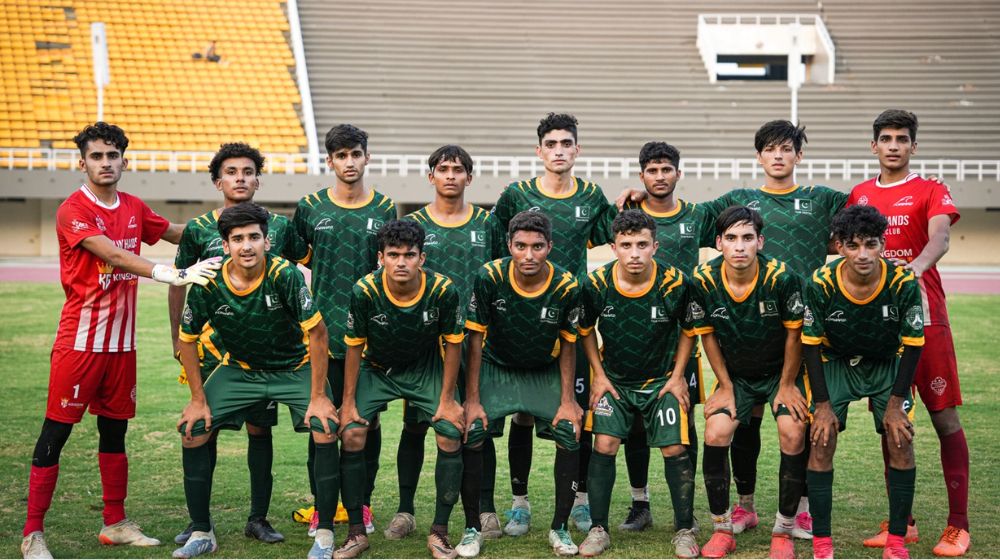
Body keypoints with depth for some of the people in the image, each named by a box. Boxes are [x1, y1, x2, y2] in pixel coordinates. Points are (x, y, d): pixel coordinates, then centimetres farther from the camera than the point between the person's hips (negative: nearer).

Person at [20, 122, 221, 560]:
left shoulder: (134, 208, 9)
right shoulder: (73, 211, -12)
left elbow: (174, 233, 25)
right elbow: (114, 255, -25)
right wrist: (174, 275, -33)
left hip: (121, 340, 6)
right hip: (79, 339, -6)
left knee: (115, 430, 14)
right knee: (55, 433, -2)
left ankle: (115, 524, 25)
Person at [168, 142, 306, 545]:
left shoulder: (279, 227, 2)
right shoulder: (198, 229, 1)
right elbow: (178, 283, 9)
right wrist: (178, 340, 6)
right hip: (212, 342, 0)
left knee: (260, 428, 5)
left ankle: (258, 517, 15)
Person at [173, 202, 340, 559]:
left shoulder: (285, 275, -27)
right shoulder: (208, 284, -18)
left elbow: (317, 333, -20)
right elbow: (187, 339, -3)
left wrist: (318, 396, -20)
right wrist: (198, 399, -4)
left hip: (295, 367, -3)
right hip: (239, 368, 3)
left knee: (326, 431, -23)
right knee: (192, 430, -8)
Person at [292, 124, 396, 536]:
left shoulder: (385, 209, 5)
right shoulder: (310, 207, 4)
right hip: (323, 330, 0)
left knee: (368, 419, 5)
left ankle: (362, 504, 16)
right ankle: (321, 505, 13)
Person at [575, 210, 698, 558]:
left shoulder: (674, 284, -18)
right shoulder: (596, 284, -16)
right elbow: (585, 330, 3)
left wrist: (677, 376, -3)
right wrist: (599, 375, -1)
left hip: (662, 379, -1)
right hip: (614, 378, 1)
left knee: (675, 450, -7)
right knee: (604, 446, -9)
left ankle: (685, 530, 10)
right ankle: (598, 529, 5)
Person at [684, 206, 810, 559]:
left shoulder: (782, 277, -25)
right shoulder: (703, 281, -18)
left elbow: (794, 334, -12)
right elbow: (708, 336, -4)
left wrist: (787, 385, -7)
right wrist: (726, 388, -3)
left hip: (781, 371, -2)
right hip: (735, 374, 2)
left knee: (793, 434, -20)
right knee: (715, 435, -15)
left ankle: (783, 531, -1)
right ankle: (722, 529, 3)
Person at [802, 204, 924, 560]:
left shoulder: (904, 283, -26)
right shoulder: (821, 284, -26)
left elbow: (912, 345, -14)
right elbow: (810, 344, -14)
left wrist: (895, 404, -13)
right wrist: (824, 405, -14)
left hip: (888, 364, 0)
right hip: (835, 363, 0)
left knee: (901, 440, -11)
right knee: (821, 440, -11)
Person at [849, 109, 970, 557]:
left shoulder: (931, 192, 1)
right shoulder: (858, 196, 14)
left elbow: (940, 238, -17)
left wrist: (916, 267, -36)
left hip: (923, 314, -4)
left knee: (944, 416, -3)